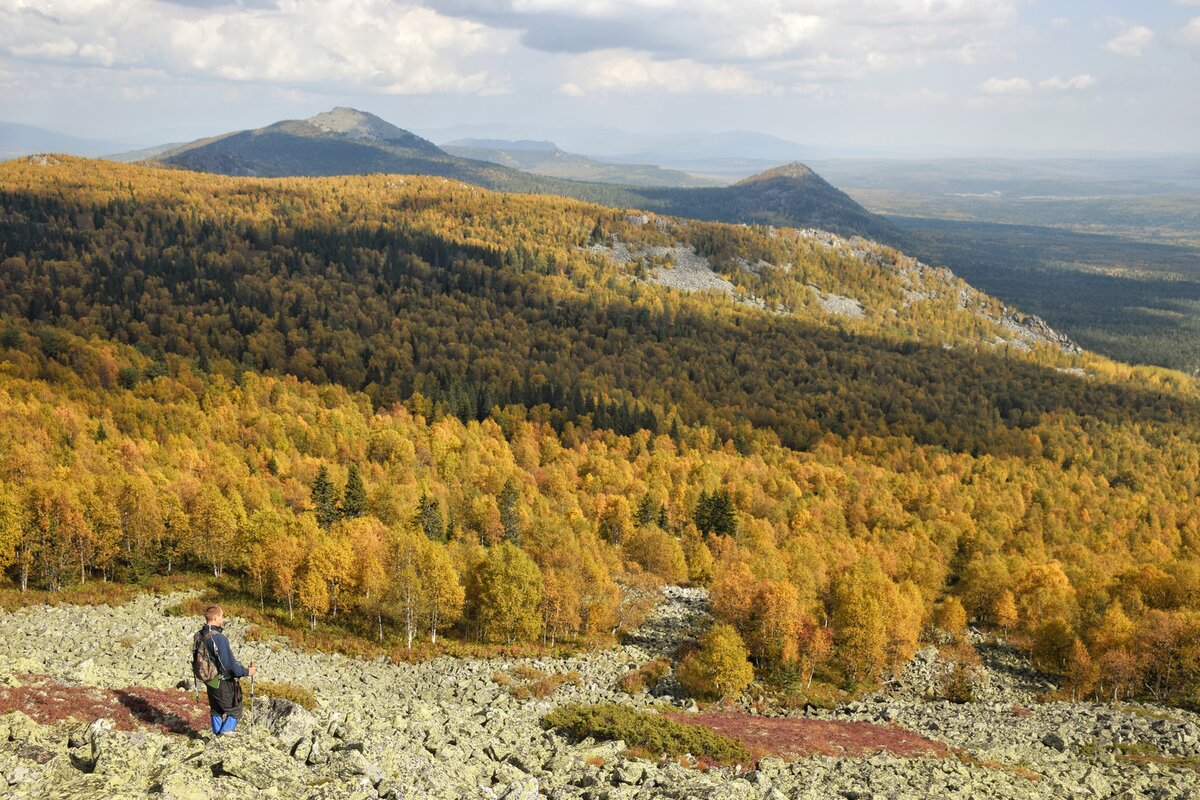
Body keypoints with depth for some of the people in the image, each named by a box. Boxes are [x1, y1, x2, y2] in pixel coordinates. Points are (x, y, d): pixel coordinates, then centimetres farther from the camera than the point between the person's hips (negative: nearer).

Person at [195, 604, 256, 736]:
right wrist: (246, 671, -12)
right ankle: (226, 732, 2)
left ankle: (218, 734, 30)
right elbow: (229, 664, -26)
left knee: (216, 710, 22)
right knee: (235, 710, 9)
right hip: (224, 683, -7)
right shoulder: (219, 638, -28)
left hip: (210, 682, 7)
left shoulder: (199, 636, -3)